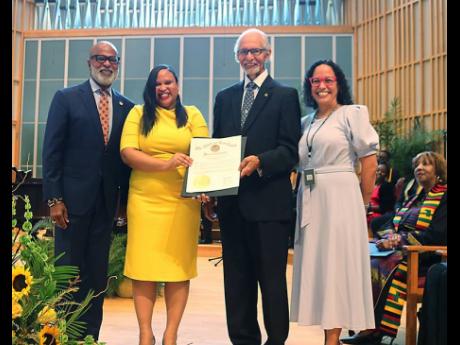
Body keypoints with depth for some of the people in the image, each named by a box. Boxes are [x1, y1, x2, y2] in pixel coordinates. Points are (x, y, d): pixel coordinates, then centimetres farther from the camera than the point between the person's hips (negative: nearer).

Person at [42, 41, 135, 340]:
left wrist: (127, 199, 5)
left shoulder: (126, 107, 9)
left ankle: (90, 335, 20)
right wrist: (54, 199, -11)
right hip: (73, 198, -3)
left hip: (107, 201, 3)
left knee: (98, 274, 9)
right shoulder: (66, 98, 0)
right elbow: (52, 151, -5)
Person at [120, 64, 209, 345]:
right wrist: (165, 164, -17)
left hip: (183, 201, 1)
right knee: (144, 266, 0)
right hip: (145, 201, 0)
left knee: (179, 266, 2)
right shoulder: (139, 113, 9)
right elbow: (128, 153, -3)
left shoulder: (192, 114, 11)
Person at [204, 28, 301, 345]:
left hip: (269, 200, -4)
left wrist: (260, 162, -23)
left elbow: (290, 151, -5)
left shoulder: (285, 96, 2)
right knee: (236, 279, 11)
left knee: (272, 277, 2)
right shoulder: (225, 98, 16)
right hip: (231, 202, 5)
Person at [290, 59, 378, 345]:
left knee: (337, 264, -2)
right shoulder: (306, 122, 14)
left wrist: (361, 206, 0)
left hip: (339, 199, -6)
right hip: (309, 200, 6)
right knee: (315, 264, 8)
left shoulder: (352, 113, -3)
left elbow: (370, 164, -4)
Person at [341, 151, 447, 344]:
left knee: (388, 267, -33)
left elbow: (436, 236, -14)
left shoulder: (443, 197, -1)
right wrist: (389, 237, -7)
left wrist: (398, 240, -17)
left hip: (427, 256, -7)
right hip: (401, 251, 7)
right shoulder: (415, 198, 24)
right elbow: (392, 224, 17)